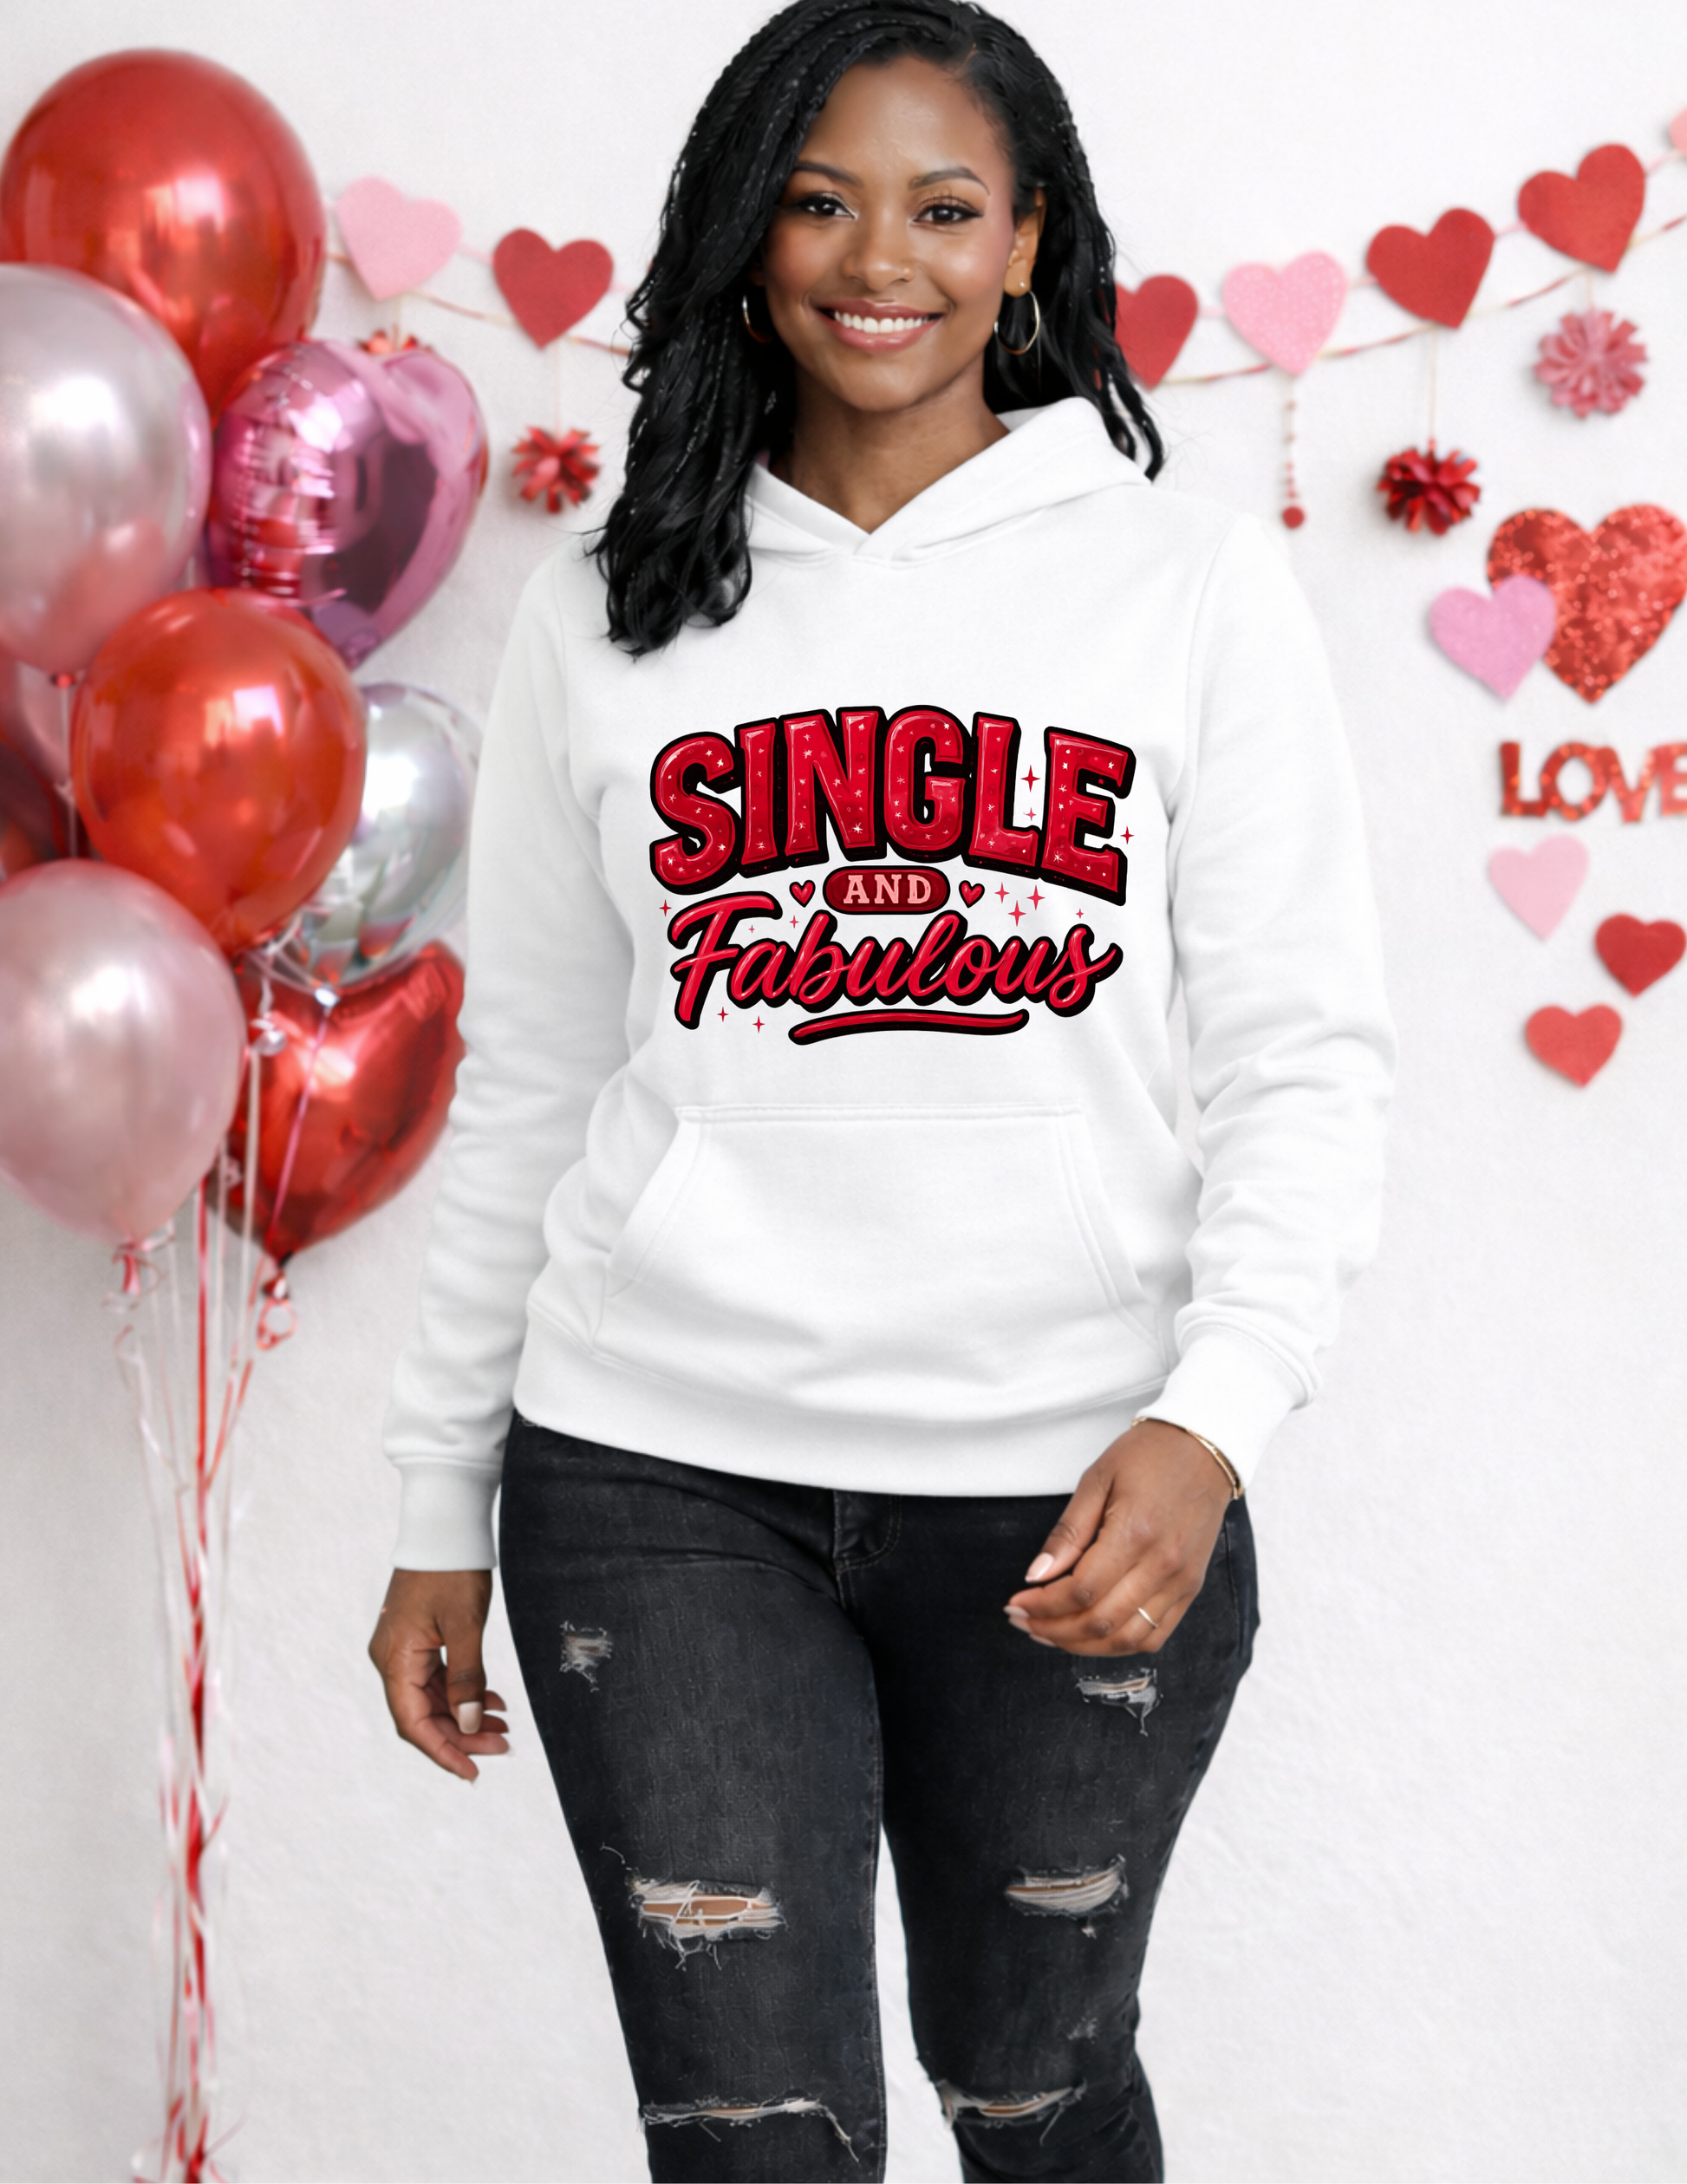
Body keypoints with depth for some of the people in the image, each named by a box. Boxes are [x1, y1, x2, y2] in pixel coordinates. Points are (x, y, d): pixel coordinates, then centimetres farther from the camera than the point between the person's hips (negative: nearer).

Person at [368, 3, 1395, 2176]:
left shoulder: (1191, 582, 2)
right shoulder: (608, 611, 7)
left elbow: (1305, 1053, -2)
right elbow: (526, 1081, 11)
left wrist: (1214, 1418, -18)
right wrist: (441, 1507, 12)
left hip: (1073, 1489, 0)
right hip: (664, 1470, 1)